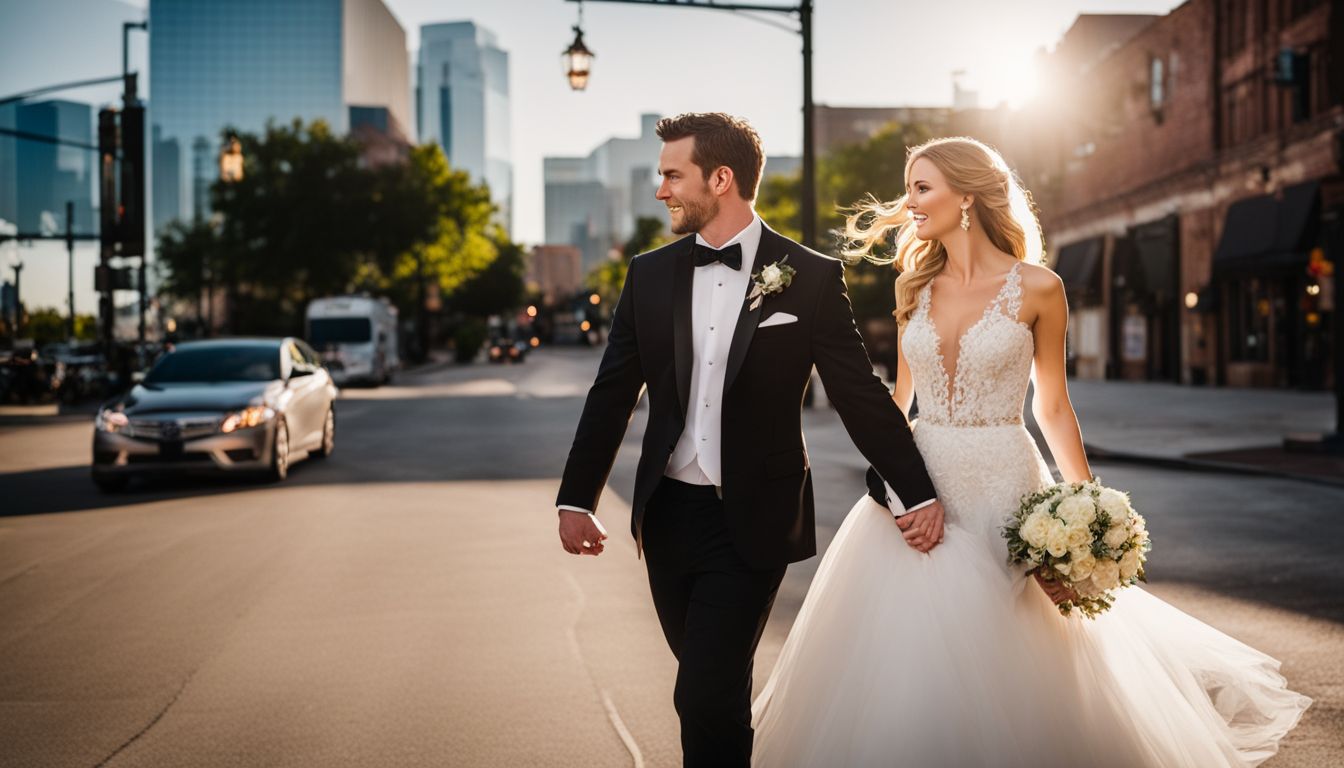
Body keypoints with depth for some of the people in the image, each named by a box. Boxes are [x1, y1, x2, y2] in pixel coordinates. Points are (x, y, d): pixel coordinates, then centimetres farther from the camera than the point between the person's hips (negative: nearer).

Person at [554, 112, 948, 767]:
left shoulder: (810, 278, -5)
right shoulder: (650, 275, 4)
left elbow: (860, 394, -2)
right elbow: (612, 393, 8)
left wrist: (920, 494, -3)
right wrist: (576, 498, 5)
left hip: (753, 523, -4)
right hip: (668, 516, 4)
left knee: (705, 697, -10)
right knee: (714, 691, 15)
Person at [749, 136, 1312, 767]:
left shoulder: (1036, 288, -5)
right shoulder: (915, 286, 7)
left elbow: (1053, 408, 2)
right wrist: (885, 478, 6)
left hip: (1002, 489, -4)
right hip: (920, 487, 4)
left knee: (999, 669, 1)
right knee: (903, 662, 4)